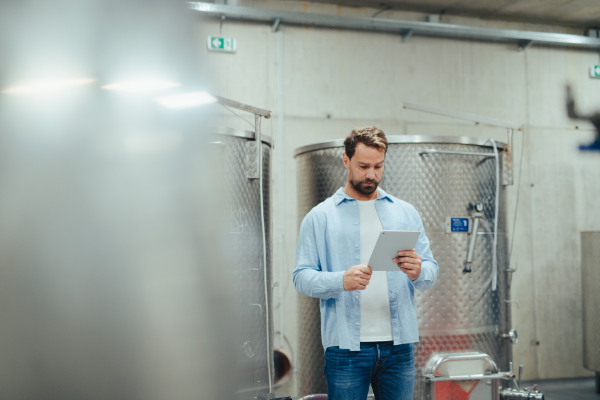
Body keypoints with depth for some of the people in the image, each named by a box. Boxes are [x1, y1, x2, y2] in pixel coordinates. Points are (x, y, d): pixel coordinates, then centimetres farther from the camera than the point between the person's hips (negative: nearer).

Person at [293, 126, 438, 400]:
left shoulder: (406, 213, 13)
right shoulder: (320, 217, 5)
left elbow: (431, 270, 9)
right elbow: (302, 277, -3)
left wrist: (417, 272, -15)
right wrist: (342, 281, -21)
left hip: (398, 345, 3)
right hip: (346, 346, -2)